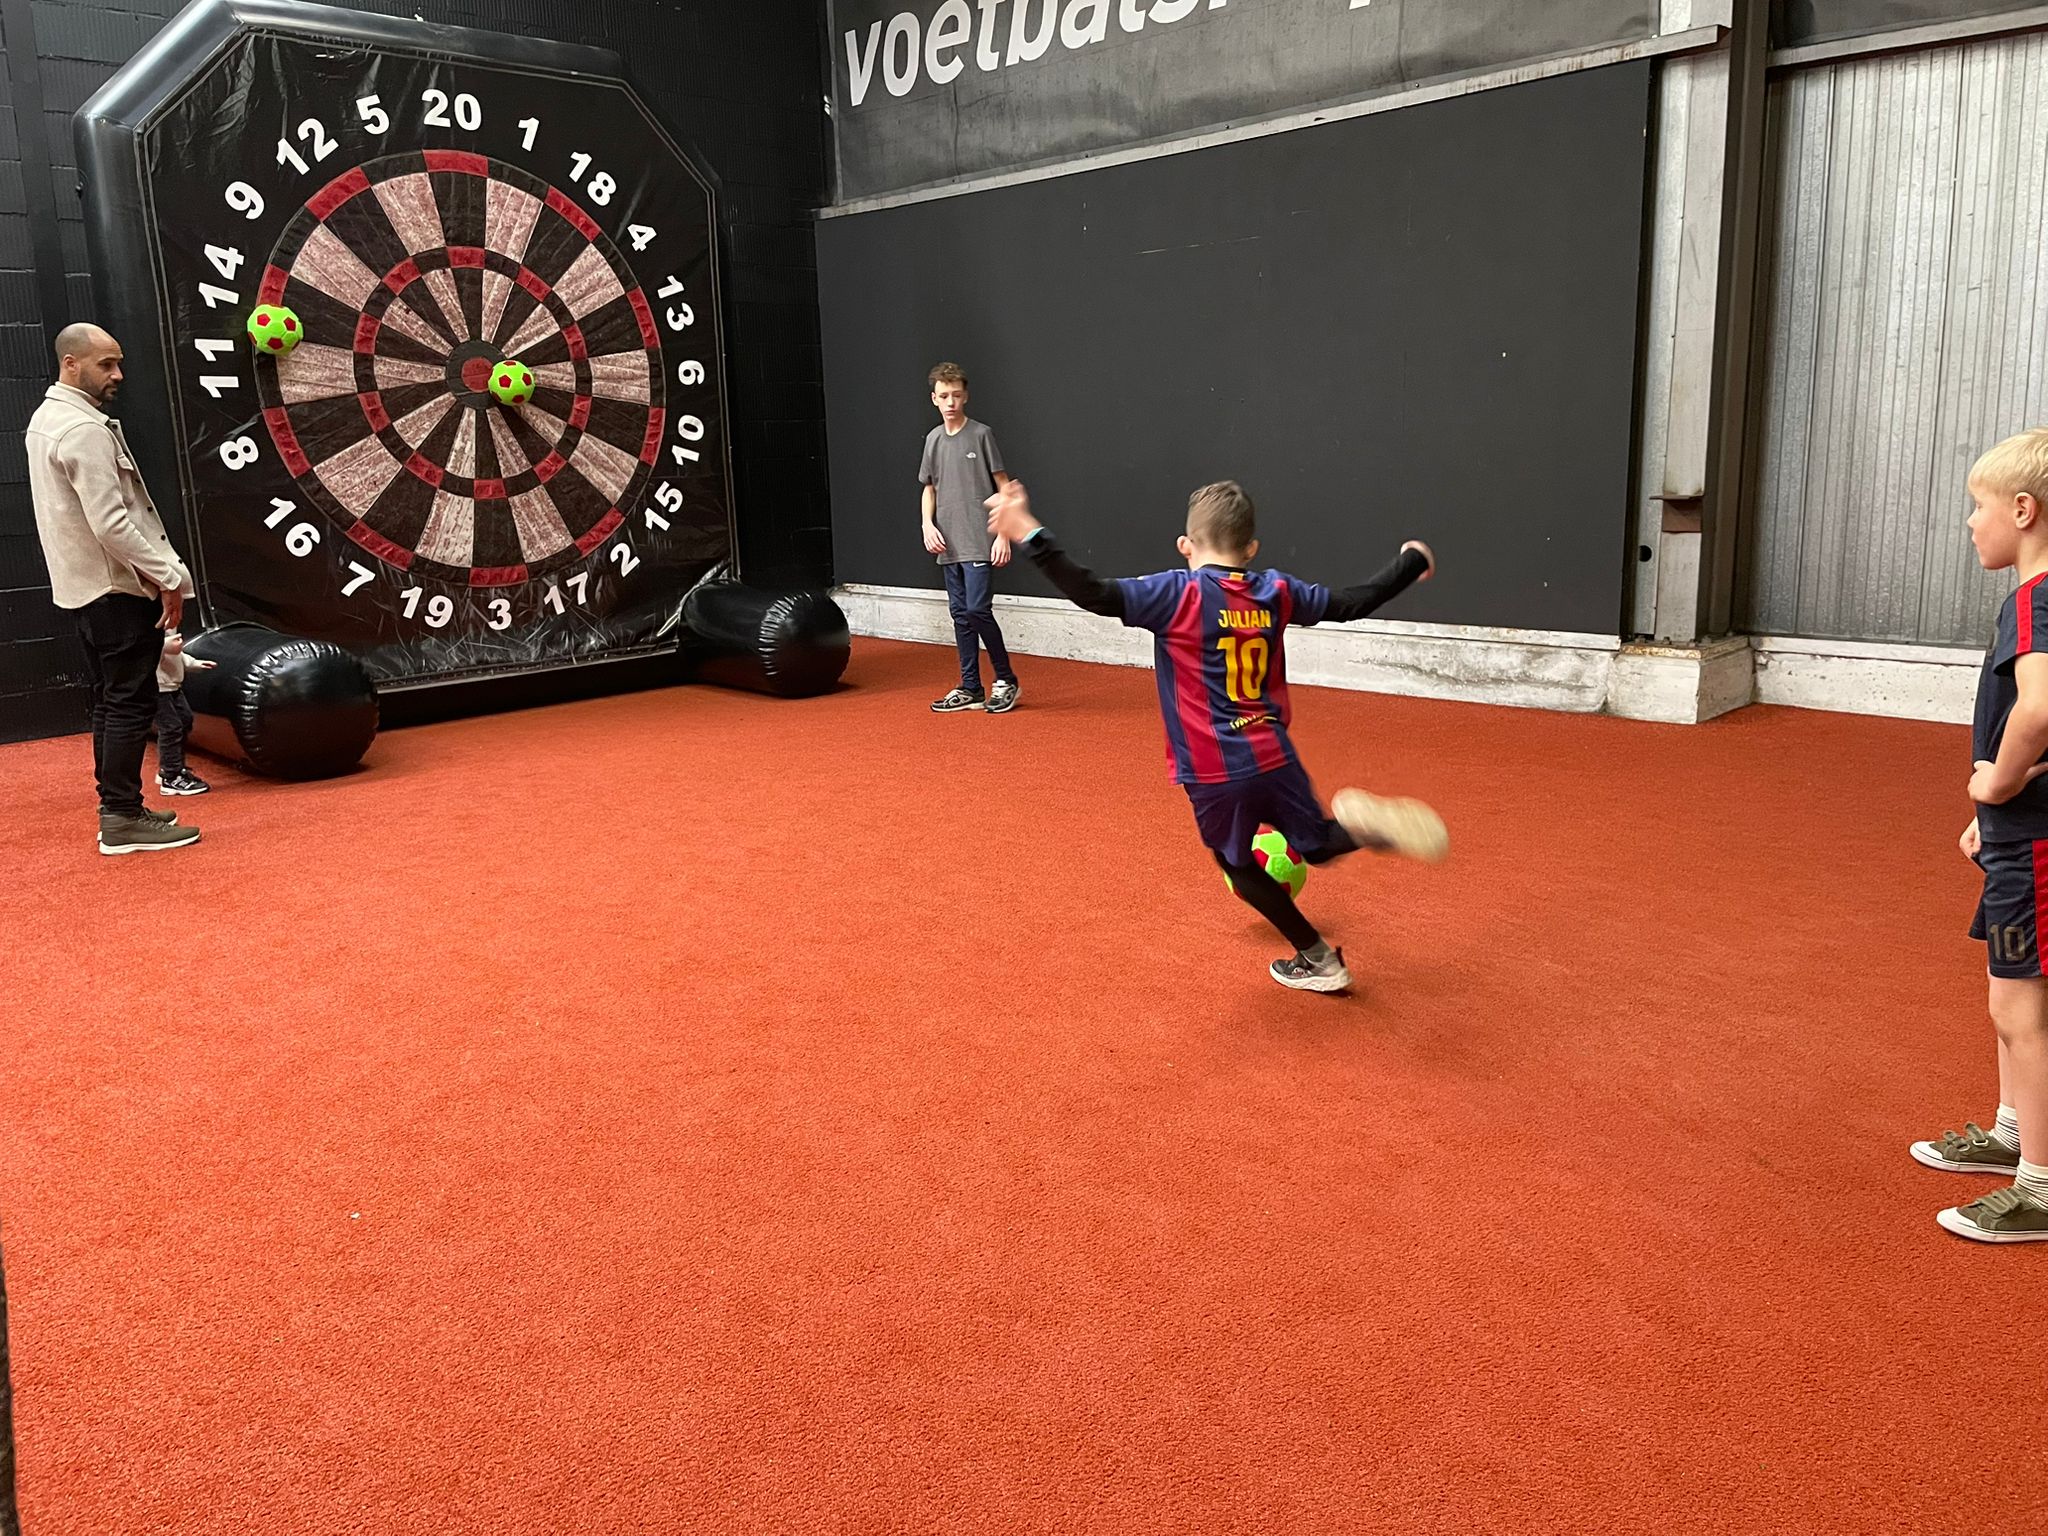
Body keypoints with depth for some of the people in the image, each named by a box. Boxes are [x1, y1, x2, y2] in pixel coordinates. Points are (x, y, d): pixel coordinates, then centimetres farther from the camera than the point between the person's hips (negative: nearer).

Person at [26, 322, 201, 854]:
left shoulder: (46, 419, 14)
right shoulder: (84, 430, -18)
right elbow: (111, 523, -24)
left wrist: (158, 571, 17)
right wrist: (169, 576, -19)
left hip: (84, 586, 10)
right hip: (119, 588, -10)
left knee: (111, 701, 15)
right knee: (130, 703, -6)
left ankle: (117, 811, 21)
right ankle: (123, 820, -3)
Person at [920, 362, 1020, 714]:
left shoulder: (981, 434, -4)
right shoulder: (933, 439, 11)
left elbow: (1003, 485, -4)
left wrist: (1003, 534, -10)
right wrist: (928, 524, 3)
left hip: (980, 543, -6)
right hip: (949, 544, 6)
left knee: (977, 610, -12)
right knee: (960, 614, 8)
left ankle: (1006, 680, 4)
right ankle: (970, 689, 15)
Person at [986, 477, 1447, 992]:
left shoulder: (1177, 594, -12)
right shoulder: (1278, 592, 4)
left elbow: (1095, 595, -22)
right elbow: (1351, 604, 15)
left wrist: (1029, 534, -24)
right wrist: (1412, 563, 32)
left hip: (1215, 773, -4)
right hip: (1274, 757, 4)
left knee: (1240, 867, 19)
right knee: (1320, 842, 23)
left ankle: (1318, 960, 24)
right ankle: (1369, 825, -11)